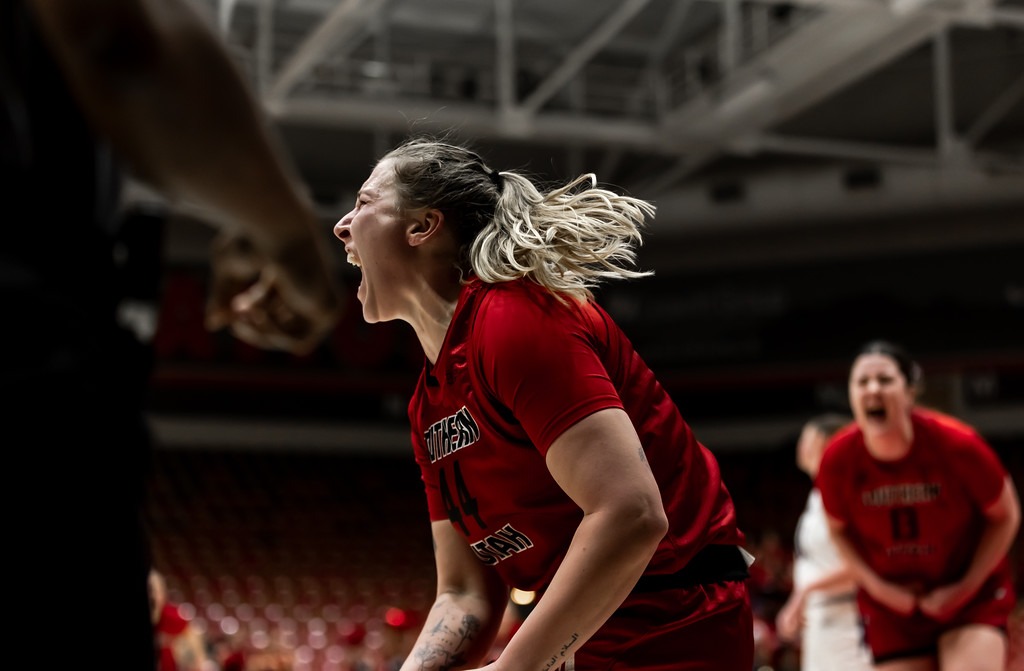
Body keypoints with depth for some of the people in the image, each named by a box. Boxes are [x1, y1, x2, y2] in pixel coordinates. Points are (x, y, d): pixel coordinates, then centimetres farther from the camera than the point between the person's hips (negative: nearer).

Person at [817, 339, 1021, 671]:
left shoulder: (957, 444, -22)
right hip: (891, 603, 2)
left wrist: (966, 587, -12)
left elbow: (1005, 516, -6)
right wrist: (879, 587, -9)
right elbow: (839, 530, 4)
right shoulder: (838, 460, -16)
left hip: (971, 595, -2)